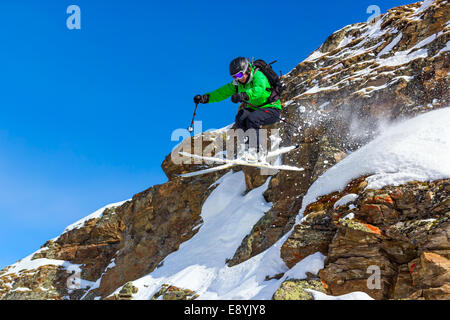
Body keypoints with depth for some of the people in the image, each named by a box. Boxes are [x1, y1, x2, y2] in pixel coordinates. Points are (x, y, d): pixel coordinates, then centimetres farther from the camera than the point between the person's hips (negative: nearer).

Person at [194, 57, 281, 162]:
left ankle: (256, 151, -29)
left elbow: (259, 90, -39)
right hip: (253, 109, 7)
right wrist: (205, 98, -7)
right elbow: (223, 92, 6)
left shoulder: (258, 76, -18)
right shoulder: (237, 84, 4)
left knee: (252, 118, -34)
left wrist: (243, 95, -57)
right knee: (240, 117, -24)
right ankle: (245, 148, -21)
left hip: (271, 109, -7)